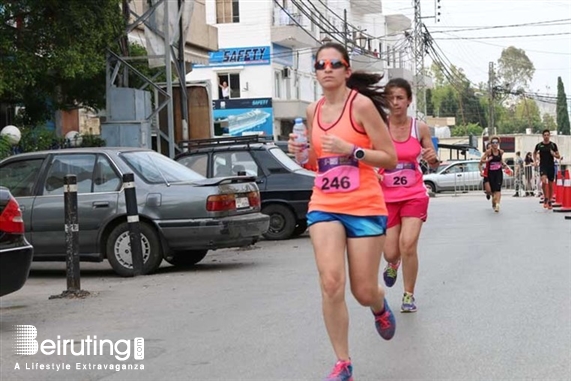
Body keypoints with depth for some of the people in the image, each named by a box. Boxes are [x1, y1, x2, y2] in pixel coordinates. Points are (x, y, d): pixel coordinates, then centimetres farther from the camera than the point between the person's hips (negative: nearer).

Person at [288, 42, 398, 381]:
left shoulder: (361, 104, -8)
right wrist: (302, 151, 1)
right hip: (324, 207, 4)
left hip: (365, 207, -3)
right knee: (331, 282, -15)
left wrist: (350, 149, -21)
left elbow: (390, 159, -9)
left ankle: (381, 307, 43)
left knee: (364, 292, 3)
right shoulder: (313, 111, 8)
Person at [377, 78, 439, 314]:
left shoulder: (420, 128, -2)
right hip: (387, 197, 0)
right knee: (391, 252, 4)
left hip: (414, 195, 0)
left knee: (408, 244, -16)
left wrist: (433, 159, -15)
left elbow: (433, 163, 8)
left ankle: (409, 295, 4)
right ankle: (393, 264, 44)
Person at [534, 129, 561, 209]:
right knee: (544, 181, -24)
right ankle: (545, 198, -8)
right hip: (543, 166, -1)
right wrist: (536, 160, 8)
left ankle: (550, 201, 19)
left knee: (550, 184, 7)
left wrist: (554, 154, -13)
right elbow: (534, 153, 21)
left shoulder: (553, 145, 1)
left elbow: (558, 156, 7)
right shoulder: (539, 145, 1)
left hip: (551, 166, 1)